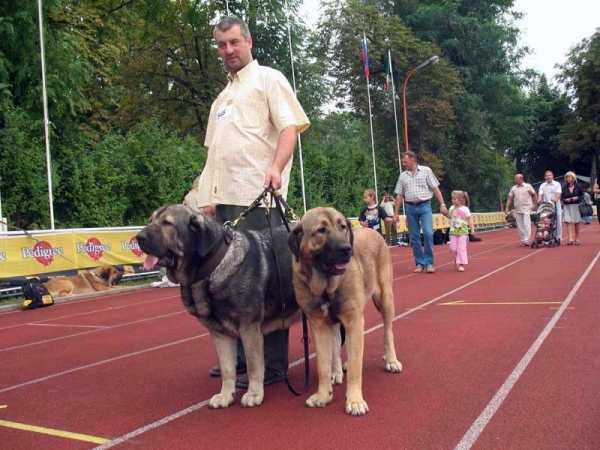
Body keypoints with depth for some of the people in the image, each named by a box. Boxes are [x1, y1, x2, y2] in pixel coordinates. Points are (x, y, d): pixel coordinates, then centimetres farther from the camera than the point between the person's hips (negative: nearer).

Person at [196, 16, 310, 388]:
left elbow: (290, 127, -7)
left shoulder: (268, 79, 5)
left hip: (257, 197, -8)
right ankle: (240, 357, 21)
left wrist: (276, 168, -24)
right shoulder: (222, 98, 27)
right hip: (224, 200, 8)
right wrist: (209, 198, 17)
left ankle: (272, 365, 2)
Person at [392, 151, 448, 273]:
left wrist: (442, 204, -7)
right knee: (414, 237, 4)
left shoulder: (426, 171, 2)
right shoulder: (403, 176, 11)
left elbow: (435, 189, 0)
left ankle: (429, 263, -5)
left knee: (428, 233, -14)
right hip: (410, 208, 3)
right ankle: (420, 263, 12)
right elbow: (399, 195, 11)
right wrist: (396, 213, 8)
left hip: (424, 206, -3)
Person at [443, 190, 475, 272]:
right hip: (453, 232, 4)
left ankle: (461, 264, -2)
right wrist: (446, 214, 2)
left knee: (461, 248, -7)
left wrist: (472, 228, -12)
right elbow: (449, 216, 21)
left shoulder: (465, 209, -5)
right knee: (453, 248, 0)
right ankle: (457, 259, 27)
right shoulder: (452, 208, 7)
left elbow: (469, 219, -3)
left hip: (463, 232, -4)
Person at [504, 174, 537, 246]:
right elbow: (510, 199, 9)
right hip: (517, 210, 4)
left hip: (527, 209, -4)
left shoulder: (528, 186, 1)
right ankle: (523, 240, 12)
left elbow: (534, 195, 6)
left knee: (526, 225, -11)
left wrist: (534, 204, -2)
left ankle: (526, 241, -11)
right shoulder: (513, 188, 9)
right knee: (520, 226, 5)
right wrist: (507, 208, 1)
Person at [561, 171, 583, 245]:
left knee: (576, 223, 8)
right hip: (567, 207, 1)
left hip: (576, 206, 0)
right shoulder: (564, 188, 4)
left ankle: (577, 239, 22)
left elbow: (582, 196, 3)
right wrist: (565, 200, -14)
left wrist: (577, 198, -16)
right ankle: (570, 239, -19)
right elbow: (562, 197, 6)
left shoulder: (577, 187, 0)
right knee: (568, 222, -13)